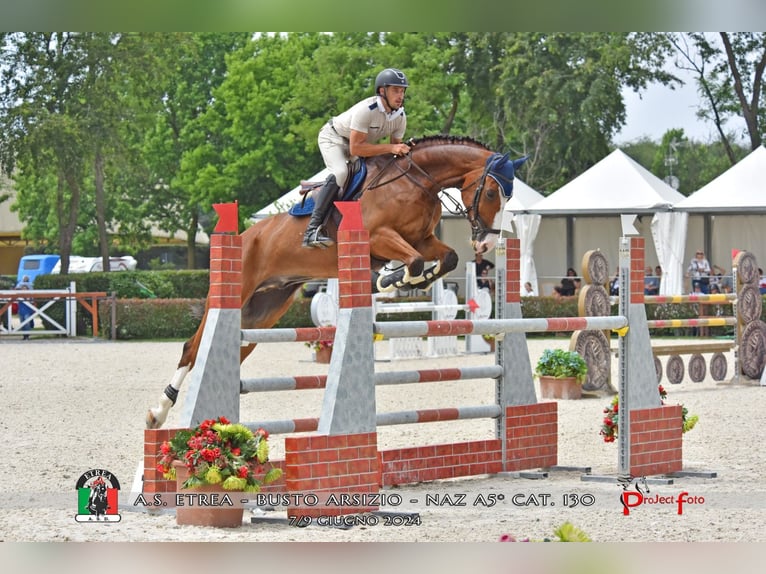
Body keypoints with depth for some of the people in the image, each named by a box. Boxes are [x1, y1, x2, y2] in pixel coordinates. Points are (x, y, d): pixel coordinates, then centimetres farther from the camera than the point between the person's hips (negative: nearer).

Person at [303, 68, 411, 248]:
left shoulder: (400, 117, -14)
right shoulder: (366, 110, -37)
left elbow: (396, 147, 0)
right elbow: (355, 148, -40)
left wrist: (404, 150, -23)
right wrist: (391, 148, -43)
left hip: (361, 141, 8)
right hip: (333, 137, -8)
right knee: (340, 173, -32)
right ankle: (312, 230, -36)